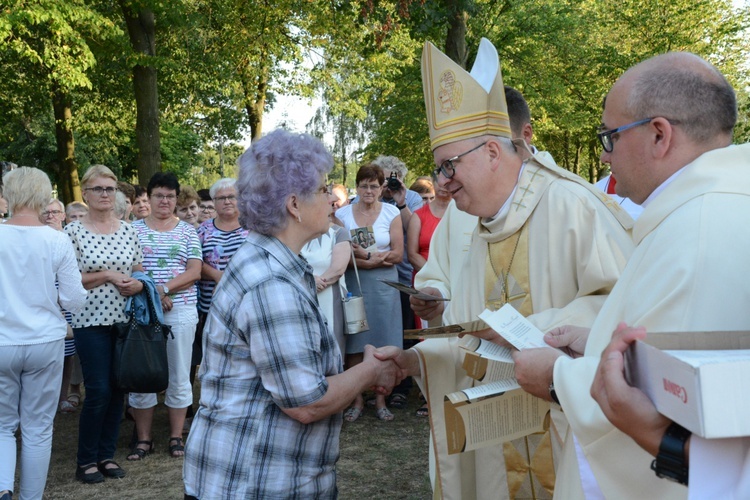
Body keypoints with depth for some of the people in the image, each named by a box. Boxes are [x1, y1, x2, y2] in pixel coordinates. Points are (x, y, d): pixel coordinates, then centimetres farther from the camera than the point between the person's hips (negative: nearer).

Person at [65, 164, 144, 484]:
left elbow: (139, 273, 12)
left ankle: (107, 454, 24)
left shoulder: (127, 231, 7)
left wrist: (137, 284, -9)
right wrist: (106, 276, -17)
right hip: (91, 321, -4)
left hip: (124, 319, 4)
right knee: (98, 391, -4)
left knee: (117, 389, 9)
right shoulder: (74, 231, -5)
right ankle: (86, 460, 15)